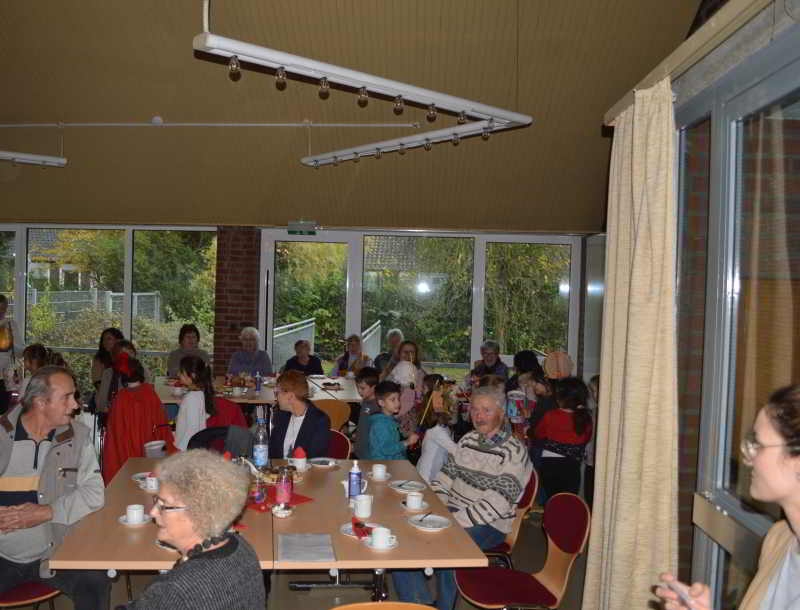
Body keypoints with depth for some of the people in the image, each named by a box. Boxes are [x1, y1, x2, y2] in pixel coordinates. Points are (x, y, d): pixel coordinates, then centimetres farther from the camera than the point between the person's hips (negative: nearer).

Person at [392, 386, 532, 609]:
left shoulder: (514, 452, -11)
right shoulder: (468, 440, 10)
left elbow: (498, 503, -20)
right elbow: (445, 477, 13)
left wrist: (456, 520, -25)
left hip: (488, 525, -6)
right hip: (452, 513, 6)